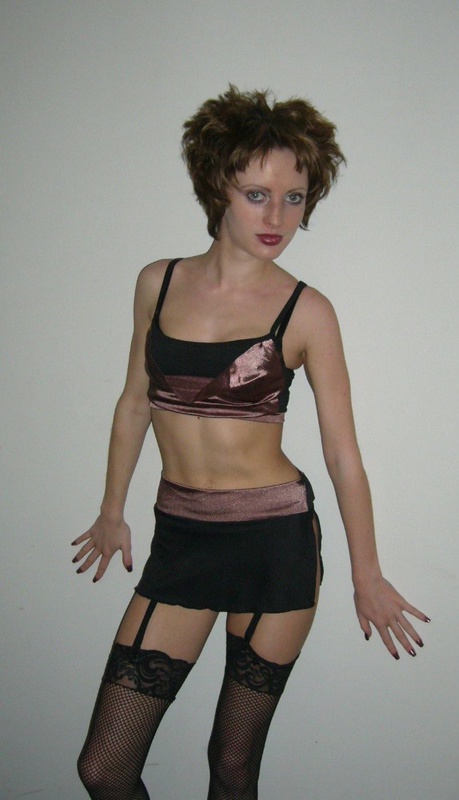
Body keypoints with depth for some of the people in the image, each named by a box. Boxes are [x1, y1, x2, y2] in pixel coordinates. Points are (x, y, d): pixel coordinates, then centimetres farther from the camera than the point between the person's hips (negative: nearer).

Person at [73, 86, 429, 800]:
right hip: (179, 538, 3)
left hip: (274, 540, -3)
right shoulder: (158, 283, 3)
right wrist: (113, 513, 22)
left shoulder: (306, 310, -6)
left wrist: (366, 575, 5)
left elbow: (342, 451, -1)